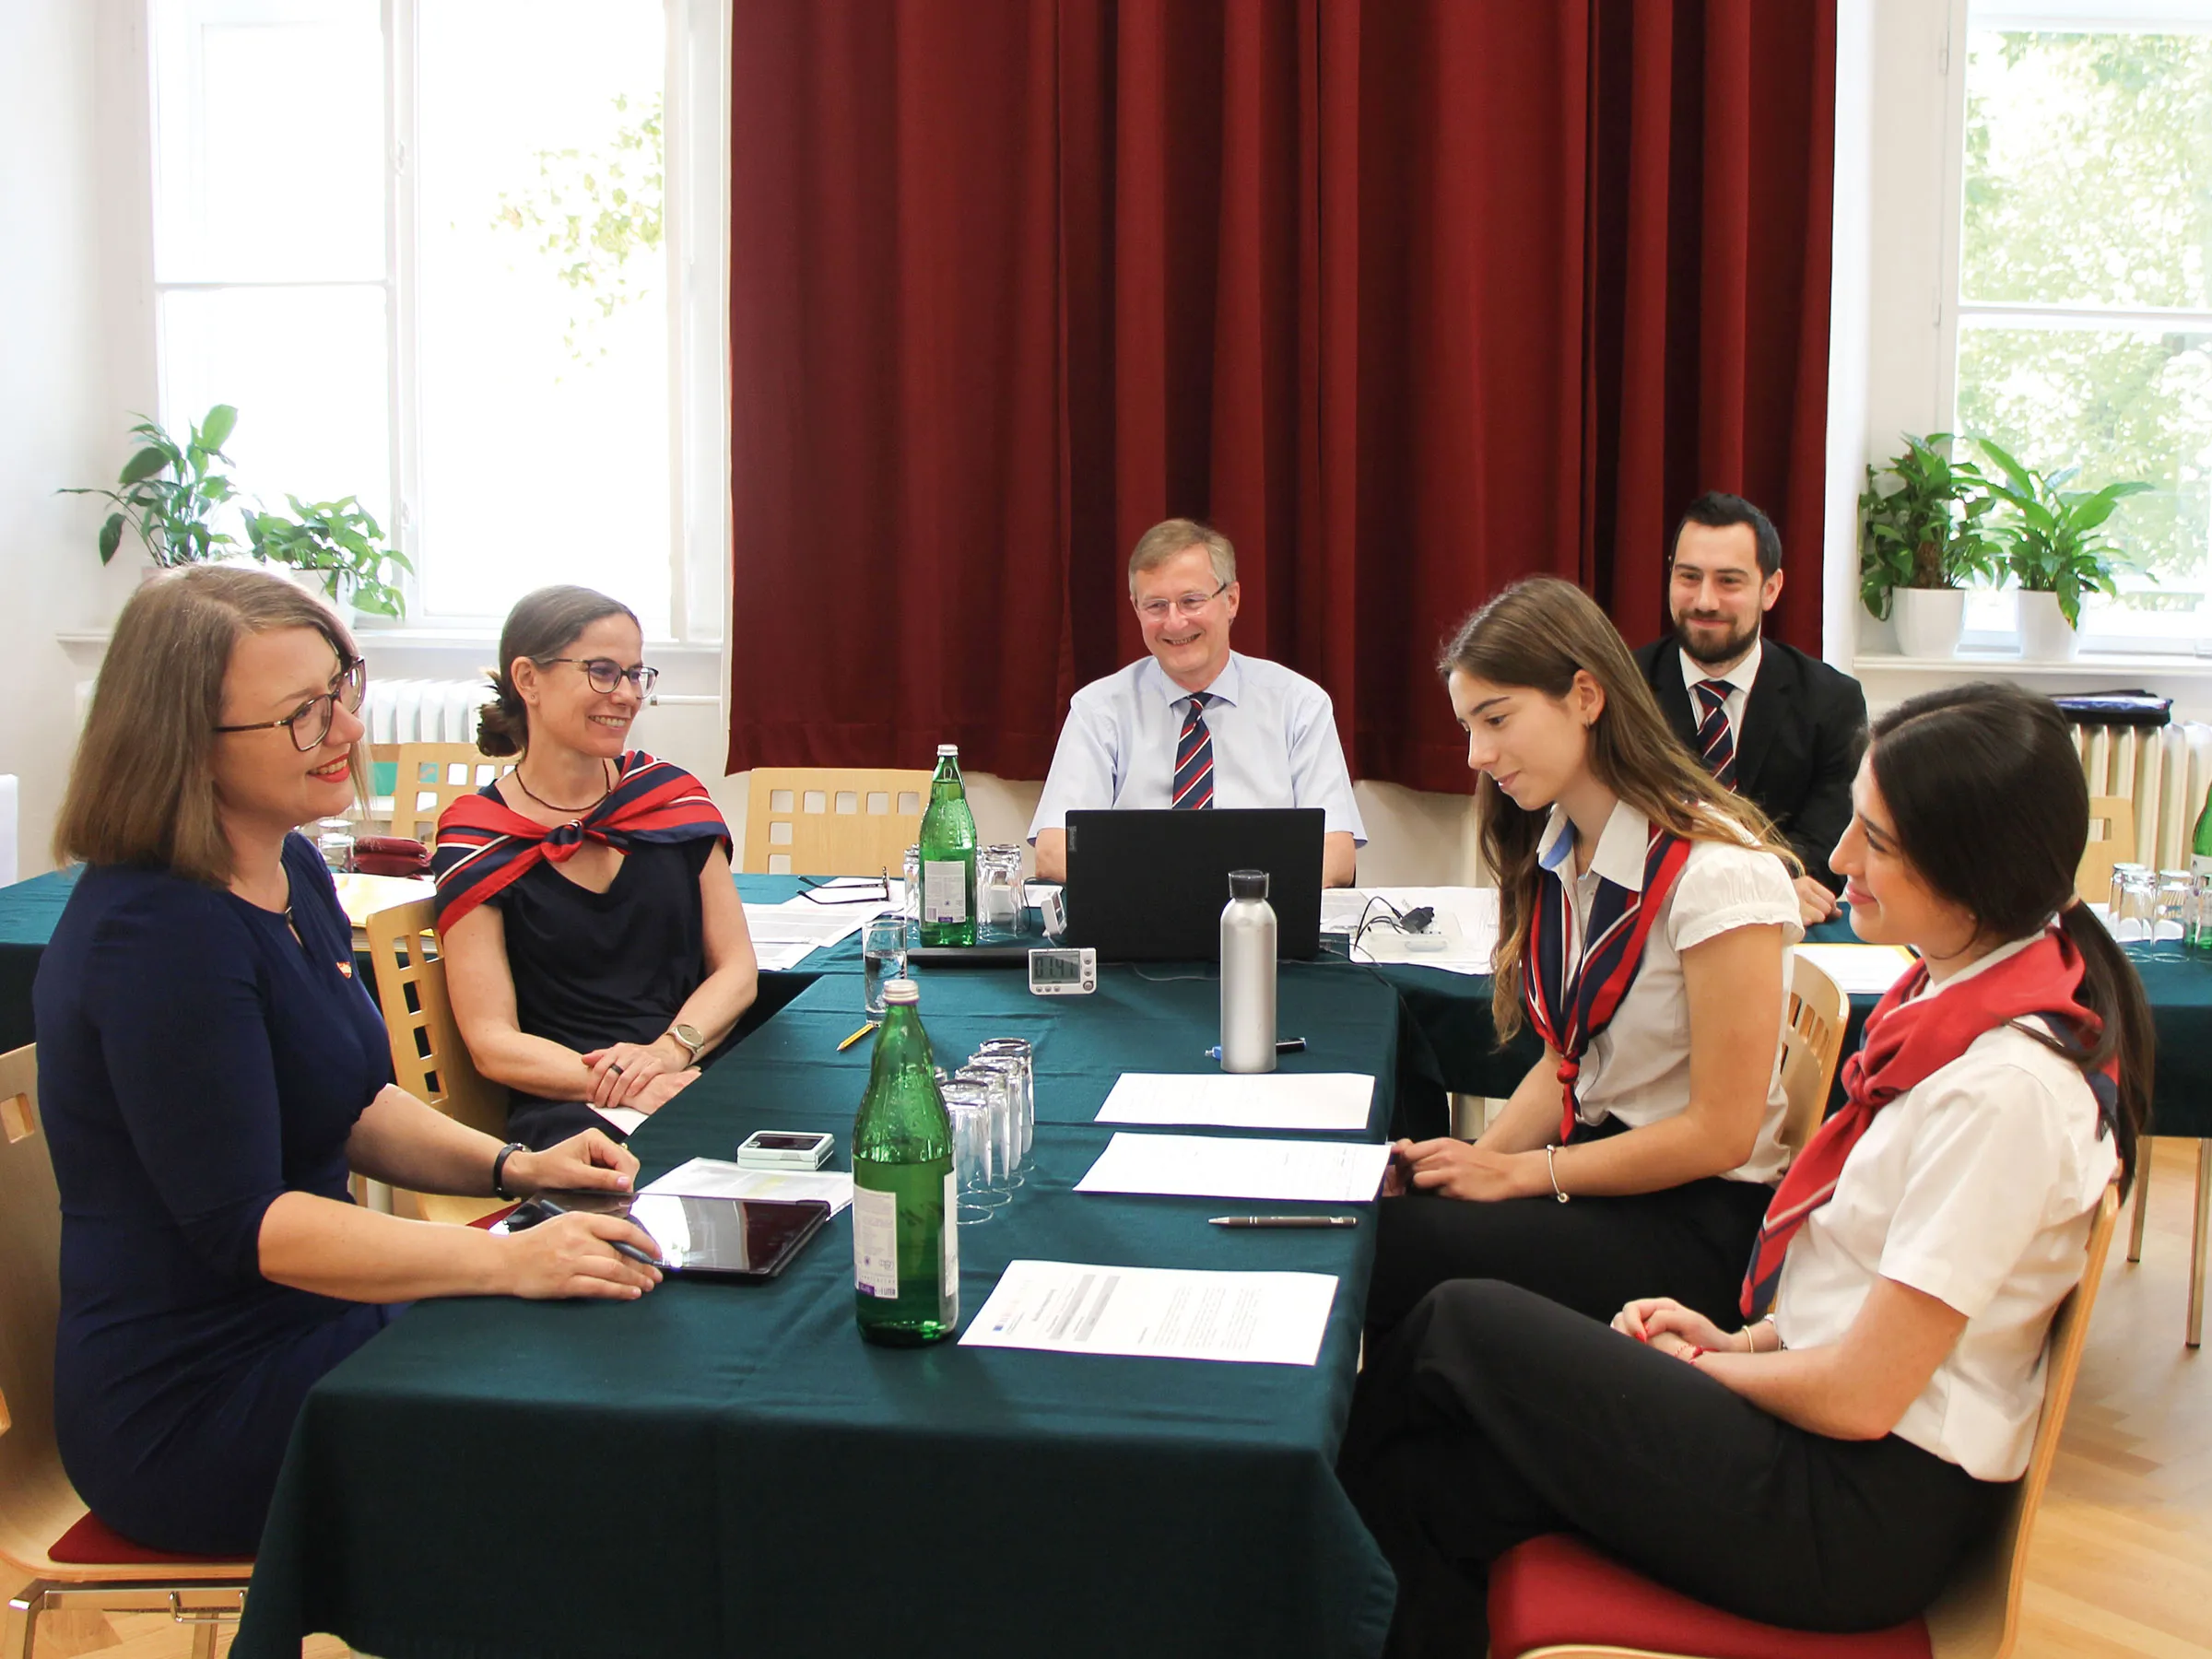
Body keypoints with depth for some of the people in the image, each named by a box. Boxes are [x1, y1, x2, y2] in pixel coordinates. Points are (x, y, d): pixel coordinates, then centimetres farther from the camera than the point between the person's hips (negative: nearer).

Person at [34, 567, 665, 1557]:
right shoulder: (159, 935, -24)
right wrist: (510, 1263, -31)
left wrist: (511, 1169, -1)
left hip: (298, 1323, 9)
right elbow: (241, 1224, -26)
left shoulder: (289, 872, 7)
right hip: (194, 1416, -9)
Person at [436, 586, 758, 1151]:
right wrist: (626, 1086, -20)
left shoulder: (672, 795, 12)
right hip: (568, 1113, -3)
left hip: (705, 1081, 4)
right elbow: (492, 1042, -4)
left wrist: (670, 1049, -11)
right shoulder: (477, 841, 1)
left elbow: (737, 968, 10)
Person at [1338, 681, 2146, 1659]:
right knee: (1438, 1490, -4)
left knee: (1464, 1325, -4)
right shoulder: (1960, 990, 5)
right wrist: (1747, 1338, 6)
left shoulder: (2007, 1085, -25)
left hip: (1869, 1511, -8)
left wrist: (1706, 1365, -4)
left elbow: (1858, 1396, -21)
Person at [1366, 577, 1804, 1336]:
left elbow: (1720, 1133, -16)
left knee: (1388, 1247, -23)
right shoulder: (1552, 854, 6)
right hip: (1596, 1164, 7)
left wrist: (1517, 1173, -13)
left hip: (1698, 1216, -7)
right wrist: (1474, 1161, -7)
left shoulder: (1718, 871, -19)